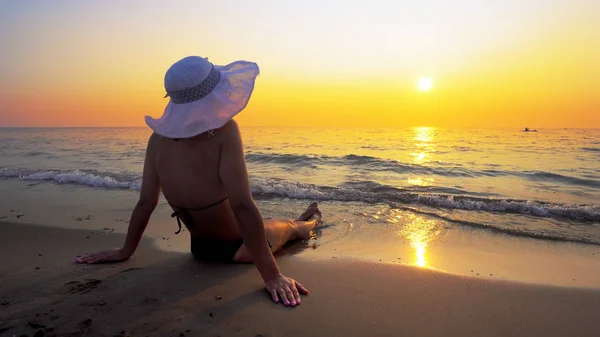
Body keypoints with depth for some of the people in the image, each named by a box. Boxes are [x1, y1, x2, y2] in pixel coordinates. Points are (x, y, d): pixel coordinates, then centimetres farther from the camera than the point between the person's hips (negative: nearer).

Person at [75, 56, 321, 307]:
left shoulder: (159, 138, -16)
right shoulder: (224, 132, -33)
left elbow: (145, 202, -9)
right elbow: (242, 206, -36)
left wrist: (125, 251, 4)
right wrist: (272, 275, -32)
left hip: (201, 248, 6)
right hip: (237, 247, -5)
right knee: (290, 227, 28)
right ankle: (310, 222, 60)